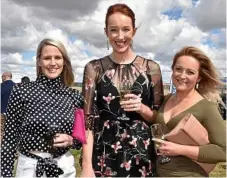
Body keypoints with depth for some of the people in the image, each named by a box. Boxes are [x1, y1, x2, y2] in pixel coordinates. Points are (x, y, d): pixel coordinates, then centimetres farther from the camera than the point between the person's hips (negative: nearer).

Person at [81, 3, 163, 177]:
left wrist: (142, 108, -14)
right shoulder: (94, 68, -3)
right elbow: (88, 120, -5)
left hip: (141, 156, 1)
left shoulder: (151, 68, -1)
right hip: (103, 156, -1)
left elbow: (160, 118, 5)